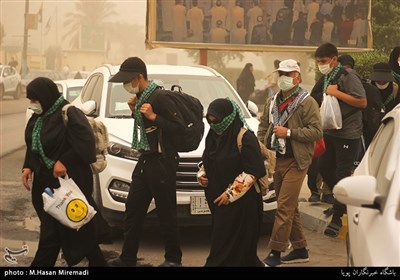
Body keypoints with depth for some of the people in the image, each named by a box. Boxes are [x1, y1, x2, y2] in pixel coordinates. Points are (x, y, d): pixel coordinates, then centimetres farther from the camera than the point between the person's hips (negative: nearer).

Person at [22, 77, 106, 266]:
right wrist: (28, 166, 5)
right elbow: (32, 145, 19)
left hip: (68, 181, -9)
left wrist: (64, 162, -22)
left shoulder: (69, 114, -16)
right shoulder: (38, 117, 10)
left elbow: (86, 144, -21)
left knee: (51, 233, -5)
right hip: (45, 180, 9)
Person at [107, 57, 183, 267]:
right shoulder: (141, 96, 10)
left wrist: (153, 117, -23)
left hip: (162, 162, -9)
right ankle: (127, 258, 20)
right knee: (133, 208, 12)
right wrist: (135, 111, 5)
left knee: (166, 212, 0)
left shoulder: (159, 97, -17)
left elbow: (179, 128, -19)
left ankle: (173, 259, 13)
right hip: (146, 160, 9)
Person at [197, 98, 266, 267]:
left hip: (241, 202, -7)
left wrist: (231, 193, -18)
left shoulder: (245, 138, -13)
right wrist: (202, 176, 3)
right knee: (220, 243, 8)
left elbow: (252, 172, -16)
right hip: (217, 199, 8)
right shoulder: (213, 136, 10)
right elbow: (208, 163, 24)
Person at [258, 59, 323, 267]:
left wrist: (289, 132, -18)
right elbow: (263, 127, 19)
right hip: (277, 160, 7)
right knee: (290, 207, 14)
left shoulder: (307, 102, -8)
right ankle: (300, 249, 24)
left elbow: (316, 131, -14)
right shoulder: (272, 102, 13)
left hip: (296, 162, -7)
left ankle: (275, 253, -7)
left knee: (285, 207, -10)